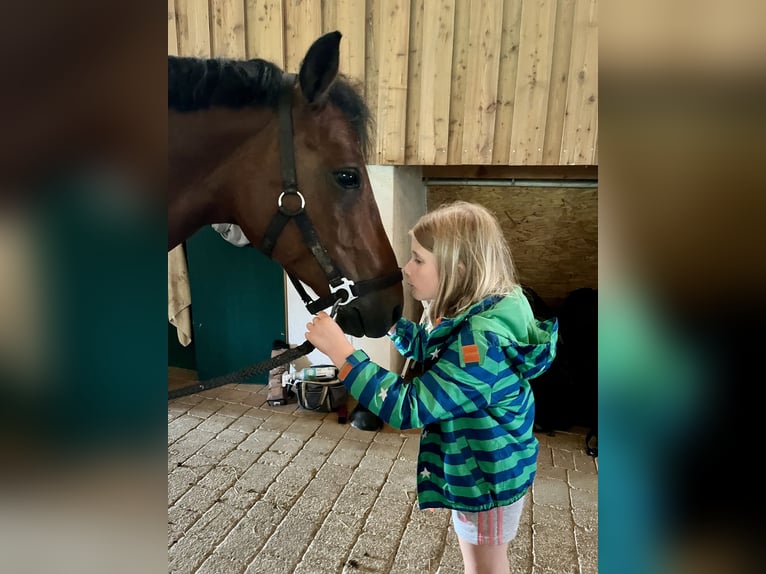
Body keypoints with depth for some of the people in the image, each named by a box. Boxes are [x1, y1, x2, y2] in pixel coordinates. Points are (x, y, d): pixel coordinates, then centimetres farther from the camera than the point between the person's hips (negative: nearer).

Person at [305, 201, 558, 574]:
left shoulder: (481, 341, -36)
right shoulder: (474, 313, -6)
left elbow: (408, 408, -36)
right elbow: (429, 349, 11)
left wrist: (339, 350, -36)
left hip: (488, 475, -9)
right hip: (472, 463, 9)